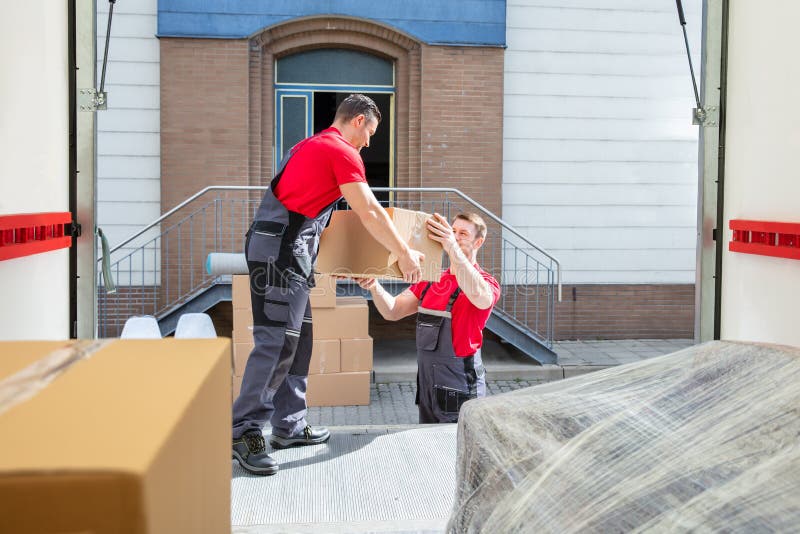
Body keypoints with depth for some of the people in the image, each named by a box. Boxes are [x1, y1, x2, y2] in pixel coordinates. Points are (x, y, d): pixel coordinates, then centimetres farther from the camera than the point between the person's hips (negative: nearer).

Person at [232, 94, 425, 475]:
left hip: (286, 253, 10)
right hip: (282, 252, -10)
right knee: (276, 343, -11)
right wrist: (405, 255, 4)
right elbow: (371, 215, -7)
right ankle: (243, 433, -9)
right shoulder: (344, 153, -6)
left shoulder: (309, 145, 23)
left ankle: (288, 426, 18)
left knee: (297, 341, 12)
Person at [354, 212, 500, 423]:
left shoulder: (486, 282, -7)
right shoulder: (431, 280, 14)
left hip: (459, 389, -6)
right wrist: (374, 287, -13)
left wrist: (452, 248, -41)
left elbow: (480, 297, -33)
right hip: (427, 387, 6)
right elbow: (393, 311, 8)